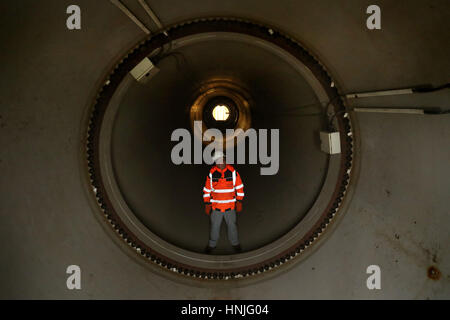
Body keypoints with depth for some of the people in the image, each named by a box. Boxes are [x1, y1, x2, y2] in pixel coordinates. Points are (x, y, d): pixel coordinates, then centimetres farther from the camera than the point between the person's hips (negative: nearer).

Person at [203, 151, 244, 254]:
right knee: (214, 226, 12)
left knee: (232, 225, 13)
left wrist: (239, 202, -3)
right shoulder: (212, 173, -7)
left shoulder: (232, 171, -8)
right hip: (215, 206, 0)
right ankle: (212, 244, 31)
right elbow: (207, 190, 1)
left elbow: (239, 187, 0)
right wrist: (207, 205, -1)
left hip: (230, 206, 0)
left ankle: (235, 243, 33)